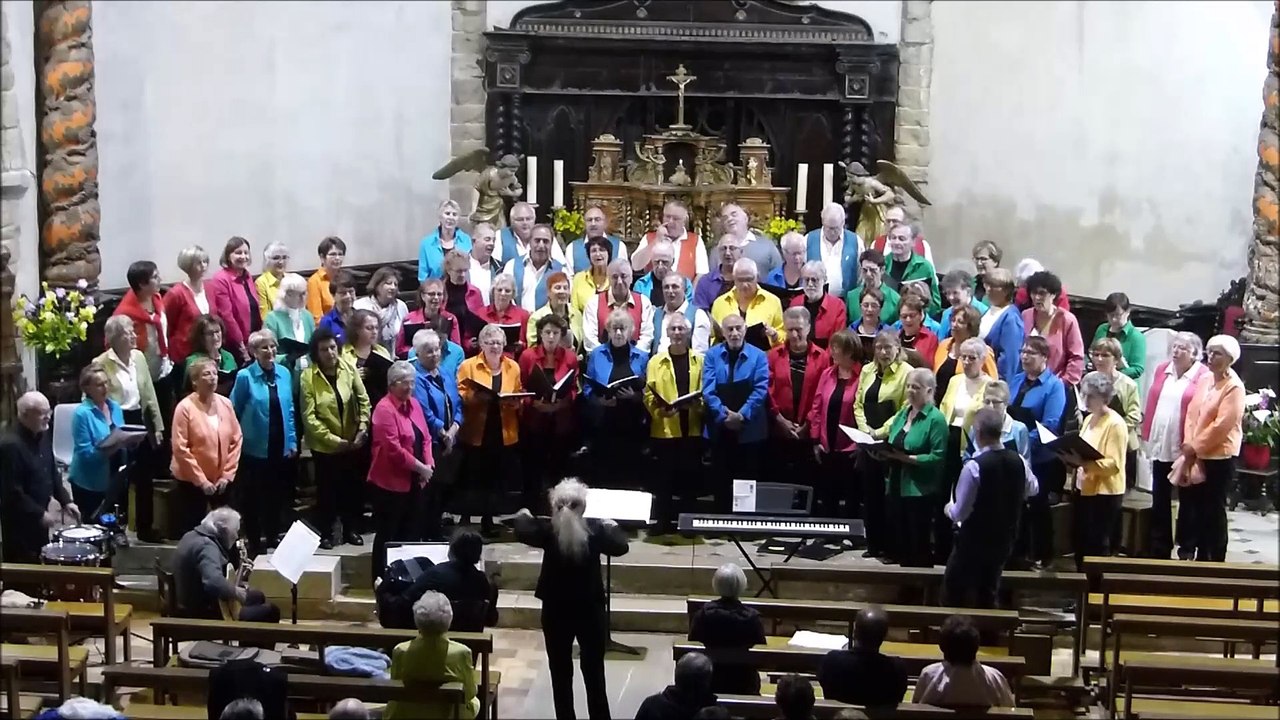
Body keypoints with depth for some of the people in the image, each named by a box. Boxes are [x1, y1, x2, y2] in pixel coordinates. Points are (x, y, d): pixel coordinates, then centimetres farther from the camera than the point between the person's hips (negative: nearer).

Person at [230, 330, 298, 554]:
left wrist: (292, 441, 7)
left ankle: (273, 539, 27)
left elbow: (289, 410, 9)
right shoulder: (245, 377, -10)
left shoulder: (284, 373, 3)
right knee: (252, 498, 6)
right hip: (254, 449, -4)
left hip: (281, 448, 4)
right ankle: (254, 543, 17)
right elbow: (234, 412, -4)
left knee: (277, 496, 13)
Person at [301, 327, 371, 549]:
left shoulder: (348, 367, -5)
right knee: (327, 489, 7)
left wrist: (362, 429, -10)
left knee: (353, 487, 13)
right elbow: (309, 417, -16)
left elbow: (363, 400, 1)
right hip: (324, 445, -3)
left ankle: (351, 530, 30)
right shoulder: (308, 376, -15)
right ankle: (325, 534, 23)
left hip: (352, 442, 3)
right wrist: (333, 439, -18)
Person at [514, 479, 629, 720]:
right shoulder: (596, 529, -11)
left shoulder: (547, 530, -13)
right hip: (590, 609, 0)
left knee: (561, 673, 11)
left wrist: (523, 516, 27)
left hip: (556, 610, 0)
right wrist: (613, 526, 24)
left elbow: (522, 532, 6)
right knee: (594, 672, 12)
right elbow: (620, 547, 5)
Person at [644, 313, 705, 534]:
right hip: (664, 430, -1)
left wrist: (699, 404, -15)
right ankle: (661, 522, 9)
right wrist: (660, 410, -19)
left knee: (691, 475, 4)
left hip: (692, 429, 1)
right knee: (664, 477, 2)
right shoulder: (656, 361, 6)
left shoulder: (700, 360, 9)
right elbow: (648, 395, -1)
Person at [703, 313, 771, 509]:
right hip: (719, 429, 1)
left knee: (748, 481, 4)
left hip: (749, 430, -1)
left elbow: (760, 390, -8)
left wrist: (742, 415, -18)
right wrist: (724, 414, -17)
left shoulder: (758, 356, 0)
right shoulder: (712, 355, 2)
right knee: (721, 480, 7)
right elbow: (708, 389, -5)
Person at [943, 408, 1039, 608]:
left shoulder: (974, 466, -24)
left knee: (953, 595, 5)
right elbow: (1031, 489, 17)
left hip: (974, 541, -6)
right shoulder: (1018, 461, -5)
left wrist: (949, 509, 1)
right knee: (987, 595, 15)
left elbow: (960, 512, -21)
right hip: (1004, 540, 6)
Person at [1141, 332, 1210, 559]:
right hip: (1160, 445, 6)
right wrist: (1146, 435, 10)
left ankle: (1187, 548, 17)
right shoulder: (1162, 369, 9)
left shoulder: (1204, 377, -9)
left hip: (1185, 448, -6)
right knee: (1159, 499, 12)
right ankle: (1158, 548, 20)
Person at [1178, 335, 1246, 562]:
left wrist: (1196, 447, -14)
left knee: (1214, 510, 0)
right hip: (1197, 456, 7)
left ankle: (1215, 561, 10)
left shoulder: (1234, 387, -13)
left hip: (1219, 457, -7)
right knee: (1196, 507, 11)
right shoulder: (1205, 381, 11)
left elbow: (1222, 425, -18)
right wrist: (1189, 444, -5)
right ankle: (1200, 557, 22)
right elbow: (1192, 413, 10)